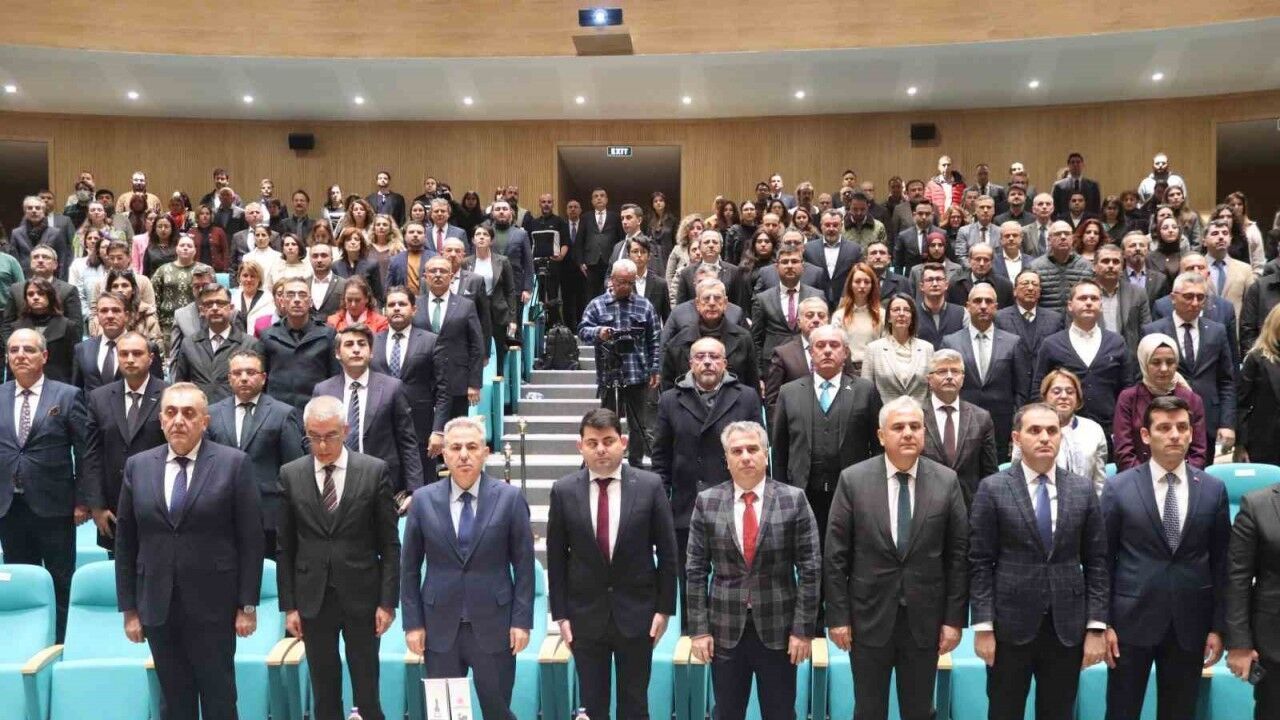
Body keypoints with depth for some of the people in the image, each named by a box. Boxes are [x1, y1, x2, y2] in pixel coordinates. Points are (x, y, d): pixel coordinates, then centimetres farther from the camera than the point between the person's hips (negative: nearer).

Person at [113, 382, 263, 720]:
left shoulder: (233, 463, -5)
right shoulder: (137, 466, 5)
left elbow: (251, 539, -5)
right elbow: (125, 543, 7)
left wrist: (247, 605, -7)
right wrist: (129, 608, 5)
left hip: (213, 605, -3)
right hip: (158, 607, 3)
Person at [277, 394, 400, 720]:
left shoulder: (375, 470, -4)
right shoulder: (290, 475, 1)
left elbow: (389, 544, -2)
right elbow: (285, 548, 4)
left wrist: (388, 601, -5)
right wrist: (289, 606, 2)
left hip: (362, 597, -1)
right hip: (312, 599, 2)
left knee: (367, 693, 7)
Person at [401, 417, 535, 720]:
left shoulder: (509, 497, -4)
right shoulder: (423, 499, 0)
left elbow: (524, 565, -1)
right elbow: (409, 567, 5)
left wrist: (522, 620, -5)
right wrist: (413, 622, 1)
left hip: (494, 625, -1)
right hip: (439, 626, 1)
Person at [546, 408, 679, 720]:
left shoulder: (650, 486, -6)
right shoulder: (563, 491, -4)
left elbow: (667, 552, -1)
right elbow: (556, 558, 1)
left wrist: (664, 608, -2)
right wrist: (561, 614, -1)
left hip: (637, 613, 0)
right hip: (585, 615, 1)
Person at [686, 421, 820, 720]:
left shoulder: (794, 499, -4)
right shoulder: (707, 502, -1)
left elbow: (810, 568, -4)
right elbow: (696, 571, 0)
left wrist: (804, 628, -7)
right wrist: (699, 628, -3)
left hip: (778, 629, -1)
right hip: (725, 630, 1)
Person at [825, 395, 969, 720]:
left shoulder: (946, 481, -2)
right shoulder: (853, 480, -6)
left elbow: (958, 554, 1)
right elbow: (835, 556, -4)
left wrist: (954, 618, -1)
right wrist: (838, 616, -6)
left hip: (925, 619, 1)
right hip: (869, 617, -1)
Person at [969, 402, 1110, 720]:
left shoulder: (1083, 489, 4)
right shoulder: (993, 489, -4)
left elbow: (1096, 563, 5)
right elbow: (980, 564, -4)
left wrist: (1096, 627, -1)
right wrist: (982, 626, -9)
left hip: (1068, 626, 2)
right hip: (1010, 625, -2)